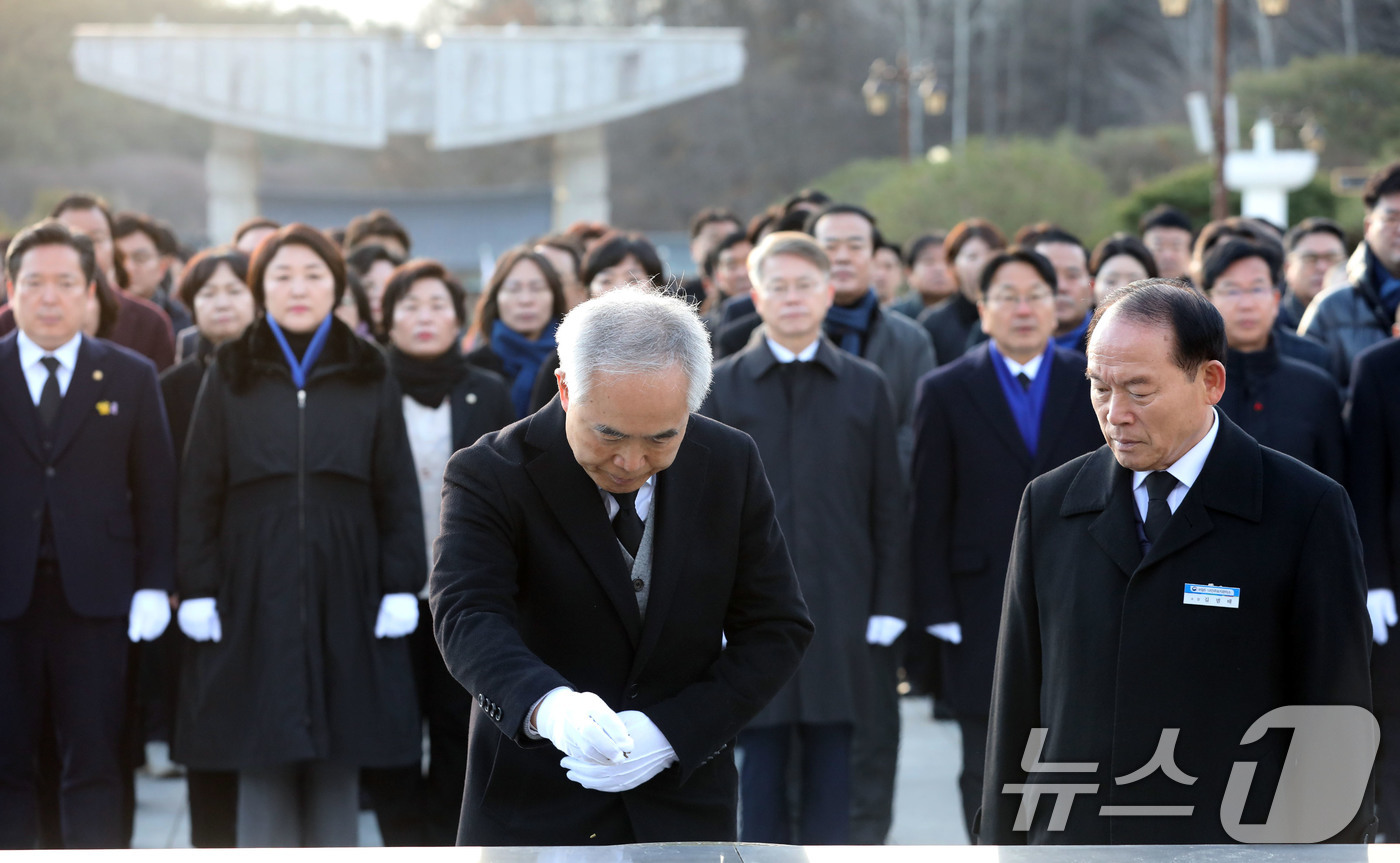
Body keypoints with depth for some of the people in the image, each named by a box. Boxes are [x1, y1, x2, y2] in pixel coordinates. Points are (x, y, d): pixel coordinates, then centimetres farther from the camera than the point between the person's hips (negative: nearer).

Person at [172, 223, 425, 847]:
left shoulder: (368, 374, 7)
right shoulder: (232, 373, 6)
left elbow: (398, 487, 5)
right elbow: (199, 487, 4)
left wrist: (402, 584, -3)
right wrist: (197, 586, -4)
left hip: (344, 584, 1)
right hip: (255, 586, -1)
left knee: (338, 760, 3)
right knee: (263, 760, -1)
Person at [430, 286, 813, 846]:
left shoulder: (730, 464, -2)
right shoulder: (490, 475, -12)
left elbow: (777, 630, -1)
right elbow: (467, 616, -26)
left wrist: (671, 733, -15)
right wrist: (546, 705, -47)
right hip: (533, 815, -2)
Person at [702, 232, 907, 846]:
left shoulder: (866, 387, 8)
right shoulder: (721, 387, 5)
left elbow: (888, 507, 7)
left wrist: (888, 606, 0)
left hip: (838, 607, 1)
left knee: (832, 764, 3)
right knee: (759, 762, 1)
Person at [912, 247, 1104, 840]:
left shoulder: (1093, 386, 7)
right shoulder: (945, 391, 4)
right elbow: (929, 512, 1)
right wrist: (938, 613, -5)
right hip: (985, 620, -1)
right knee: (988, 773, 3)